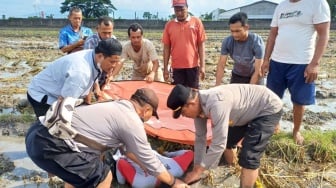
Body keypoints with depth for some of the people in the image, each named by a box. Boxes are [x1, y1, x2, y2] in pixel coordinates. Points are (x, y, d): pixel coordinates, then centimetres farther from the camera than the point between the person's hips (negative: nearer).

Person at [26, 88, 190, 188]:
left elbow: (125, 145, 32)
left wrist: (144, 166, 41)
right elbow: (149, 159, 3)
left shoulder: (116, 107, 18)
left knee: (81, 168, 30)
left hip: (39, 132, 10)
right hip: (50, 145, -10)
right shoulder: (132, 122, -8)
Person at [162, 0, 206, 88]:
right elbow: (166, 47, 6)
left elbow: (201, 45, 0)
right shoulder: (169, 25, 4)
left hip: (193, 66, -1)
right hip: (177, 67, 1)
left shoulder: (196, 22, 0)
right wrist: (165, 68, 4)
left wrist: (202, 66, -4)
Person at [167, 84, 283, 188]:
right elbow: (200, 138, -1)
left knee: (248, 157, -16)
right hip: (250, 110, 9)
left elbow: (218, 144, -35)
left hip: (269, 108, -9)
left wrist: (198, 171, -22)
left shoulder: (216, 104, -40)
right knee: (227, 141, 20)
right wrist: (196, 168, 2)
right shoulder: (199, 104, -11)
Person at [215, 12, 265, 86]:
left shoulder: (257, 42, -28)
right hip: (236, 76, 3)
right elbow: (221, 66, -19)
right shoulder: (227, 41, -20)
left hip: (254, 77, -2)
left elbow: (258, 71, -27)